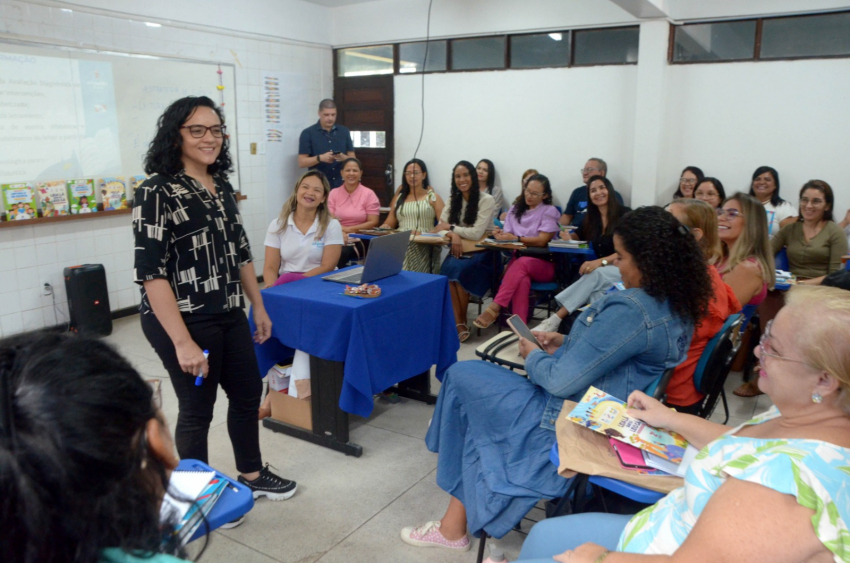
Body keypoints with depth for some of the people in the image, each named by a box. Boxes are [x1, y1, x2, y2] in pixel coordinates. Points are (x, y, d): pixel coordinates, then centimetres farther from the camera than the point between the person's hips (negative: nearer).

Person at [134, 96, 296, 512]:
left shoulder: (221, 186, 6)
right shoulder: (157, 193, -16)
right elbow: (151, 273, -21)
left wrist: (259, 306, 14)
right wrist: (183, 341, -24)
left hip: (230, 317, 8)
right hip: (184, 322, -8)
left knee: (248, 392, 18)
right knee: (197, 409, 7)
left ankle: (251, 475, 40)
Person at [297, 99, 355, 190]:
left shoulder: (344, 131, 9)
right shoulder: (308, 133, -1)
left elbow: (352, 158, 10)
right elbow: (301, 162, -3)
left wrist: (344, 158, -13)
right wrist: (320, 158, -19)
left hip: (341, 185, 3)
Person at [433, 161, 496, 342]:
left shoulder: (487, 200, -8)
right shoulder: (453, 199, 10)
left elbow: (476, 233, -15)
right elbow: (441, 227, 3)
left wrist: (451, 227, -9)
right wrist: (453, 235, -18)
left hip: (481, 253, -4)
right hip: (459, 249, 4)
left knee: (458, 270, -33)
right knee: (447, 268, -30)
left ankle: (462, 321, -14)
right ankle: (458, 323, -26)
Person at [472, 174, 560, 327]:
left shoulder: (550, 211, 1)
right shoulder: (515, 209, 16)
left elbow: (542, 241, -11)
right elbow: (508, 236, 8)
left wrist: (516, 238, -22)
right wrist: (501, 235, -16)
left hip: (544, 264, -2)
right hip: (517, 258, 2)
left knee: (522, 263, -38)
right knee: (522, 279, -36)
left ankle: (494, 308, -42)